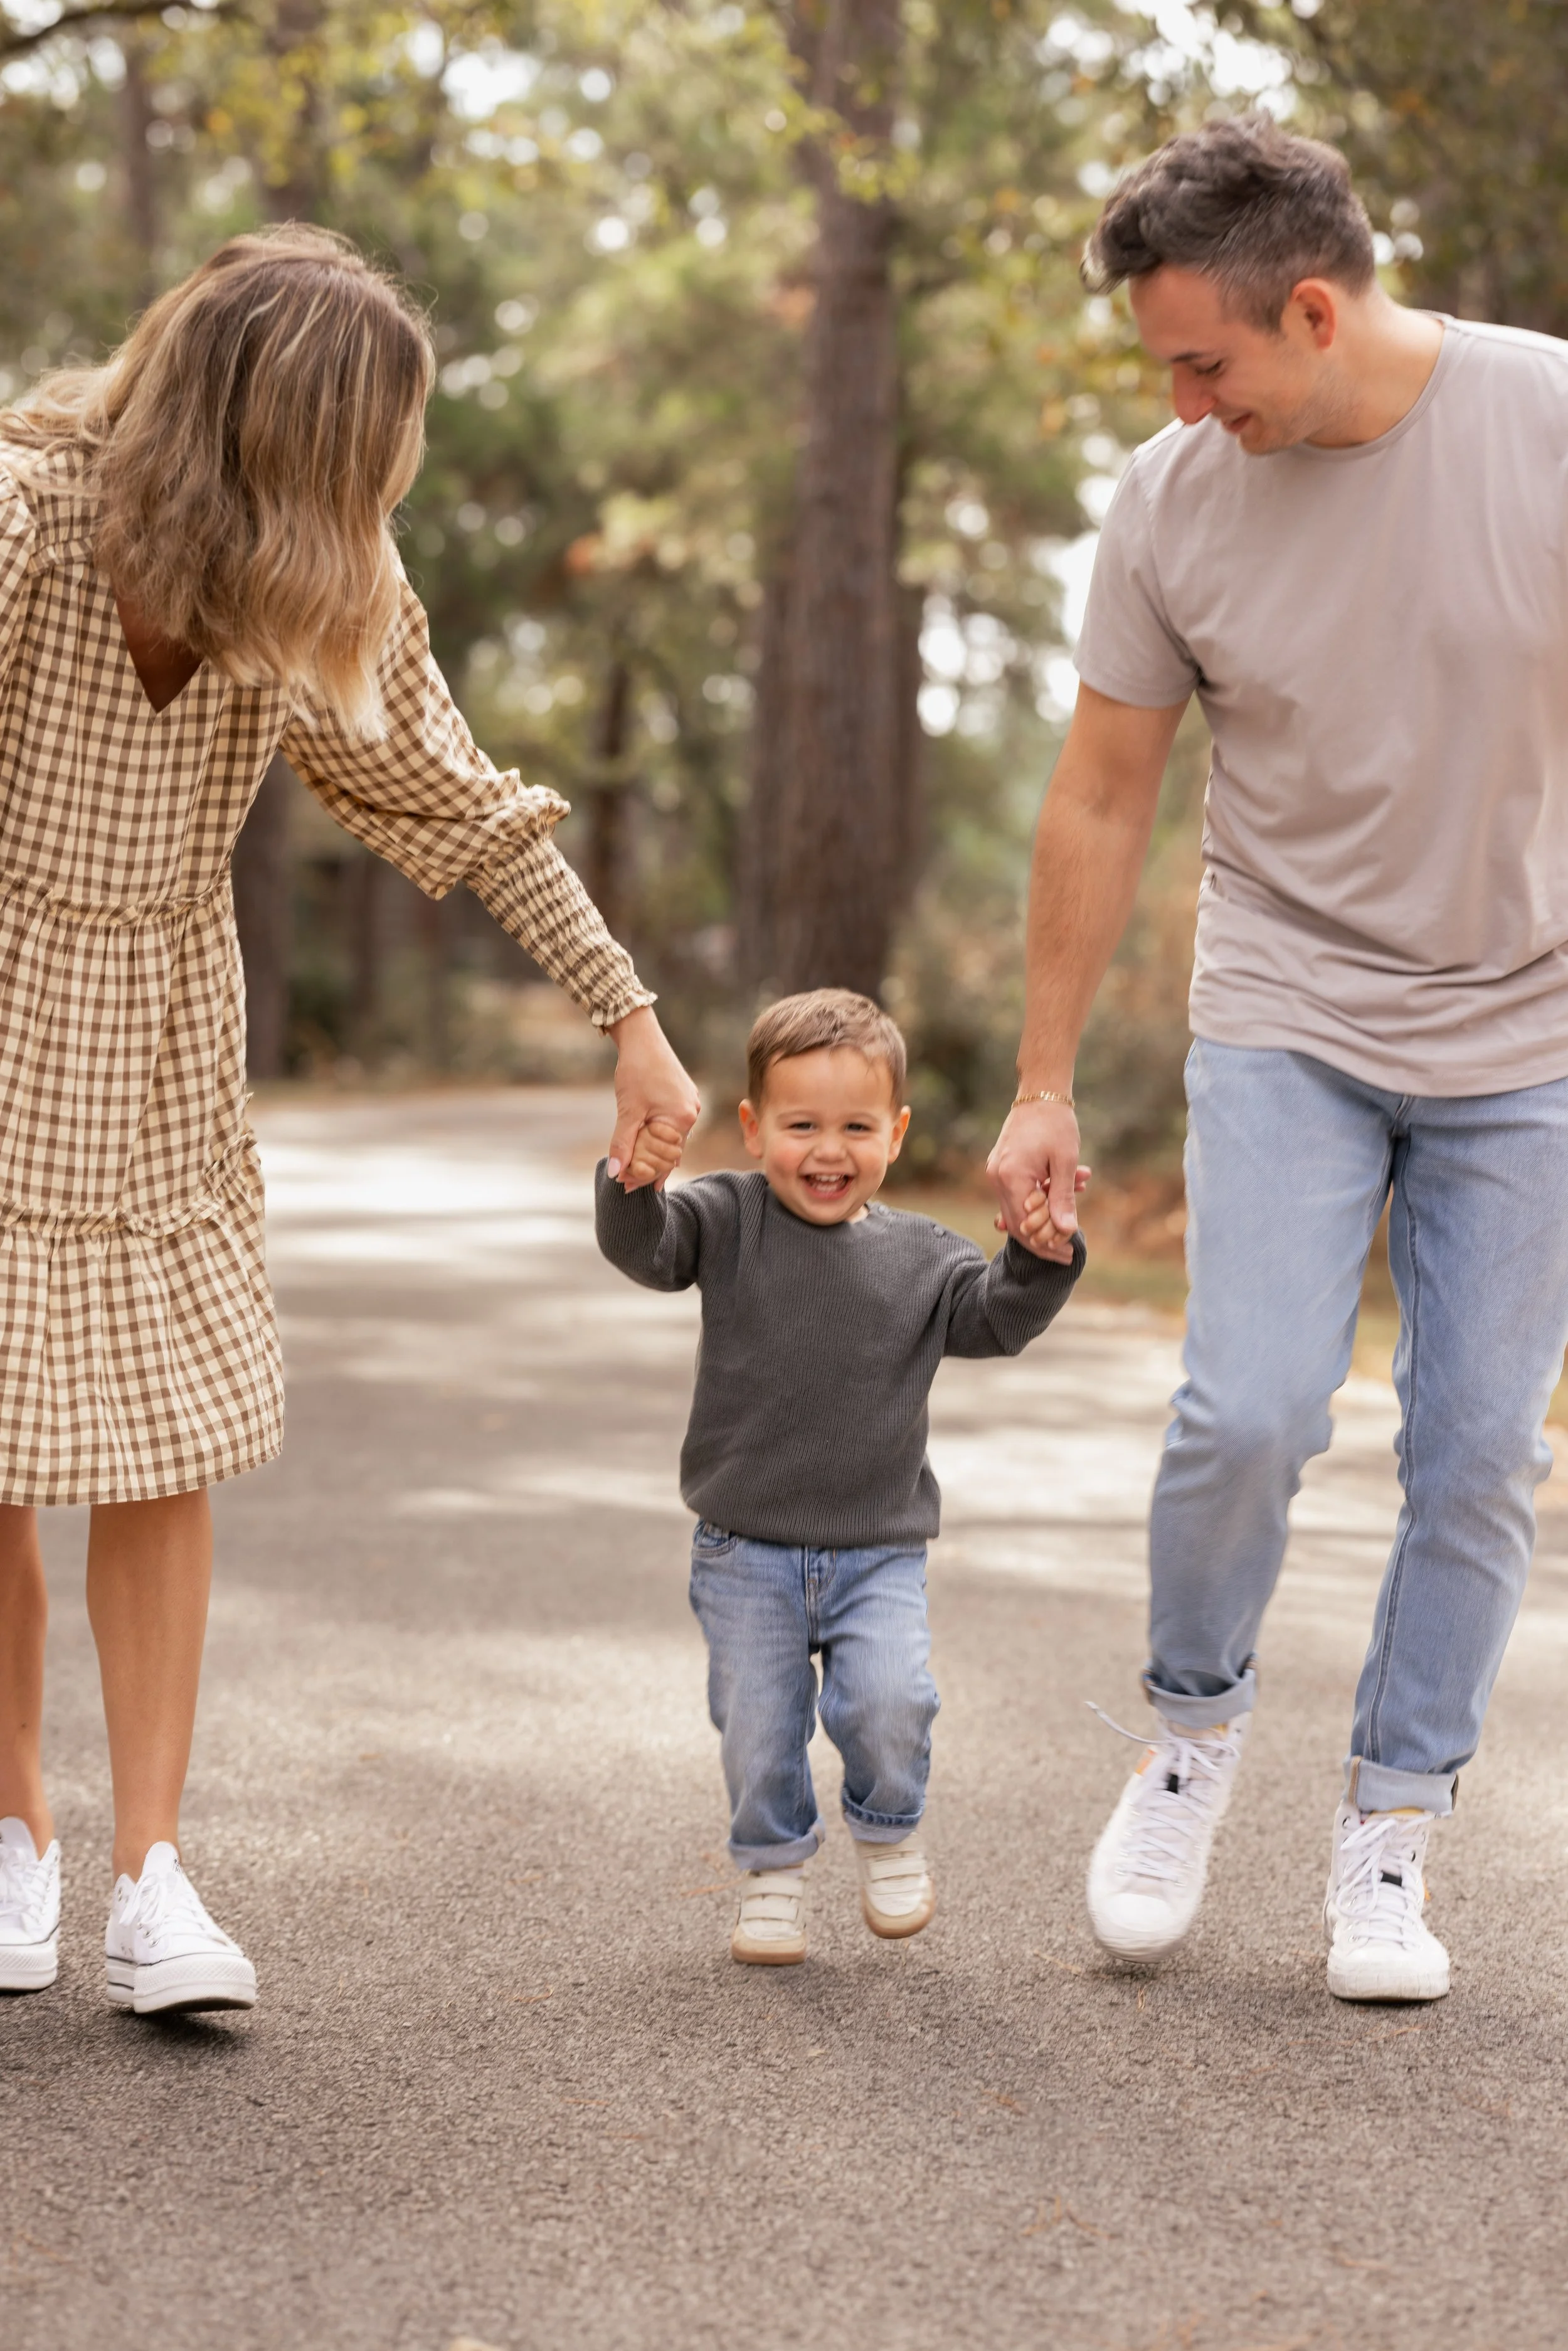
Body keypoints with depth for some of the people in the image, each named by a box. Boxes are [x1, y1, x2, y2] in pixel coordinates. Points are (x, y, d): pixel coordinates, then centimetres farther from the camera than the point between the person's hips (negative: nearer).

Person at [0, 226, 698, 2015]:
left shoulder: (323, 591, -4)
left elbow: (453, 800, 4)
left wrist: (631, 1018, 3)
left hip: (158, 1051, 4)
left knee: (161, 1445, -2)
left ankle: (150, 1870, 3)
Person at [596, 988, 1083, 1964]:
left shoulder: (920, 1256, 3)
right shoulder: (727, 1221, -3)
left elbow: (995, 1319, -2)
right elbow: (644, 1246, -16)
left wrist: (1043, 1255, -20)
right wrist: (633, 1179, -37)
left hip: (879, 1553, 0)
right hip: (746, 1552, 0)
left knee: (890, 1705, -17)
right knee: (759, 1729, 2)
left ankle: (890, 1833, 13)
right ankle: (774, 1872, 27)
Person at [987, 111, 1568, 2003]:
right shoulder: (1174, 502, -8)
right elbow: (1097, 805, 2)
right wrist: (1043, 1091, 5)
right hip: (1287, 1016, 0)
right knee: (1250, 1408, -14)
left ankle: (1389, 1839, 17)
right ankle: (1195, 1727, 14)